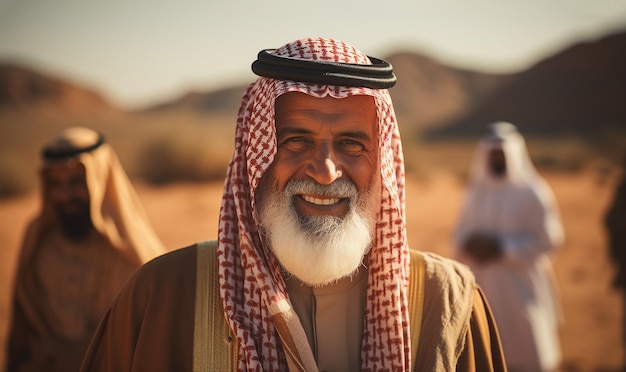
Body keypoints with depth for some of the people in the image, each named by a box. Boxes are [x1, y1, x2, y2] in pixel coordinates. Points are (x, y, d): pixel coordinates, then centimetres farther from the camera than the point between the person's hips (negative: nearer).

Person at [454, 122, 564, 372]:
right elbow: (461, 232, 14)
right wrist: (472, 245, -10)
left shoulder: (531, 191, -5)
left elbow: (548, 238, -10)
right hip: (484, 286, 4)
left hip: (522, 288, -4)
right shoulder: (477, 192, 11)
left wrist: (502, 248, -15)